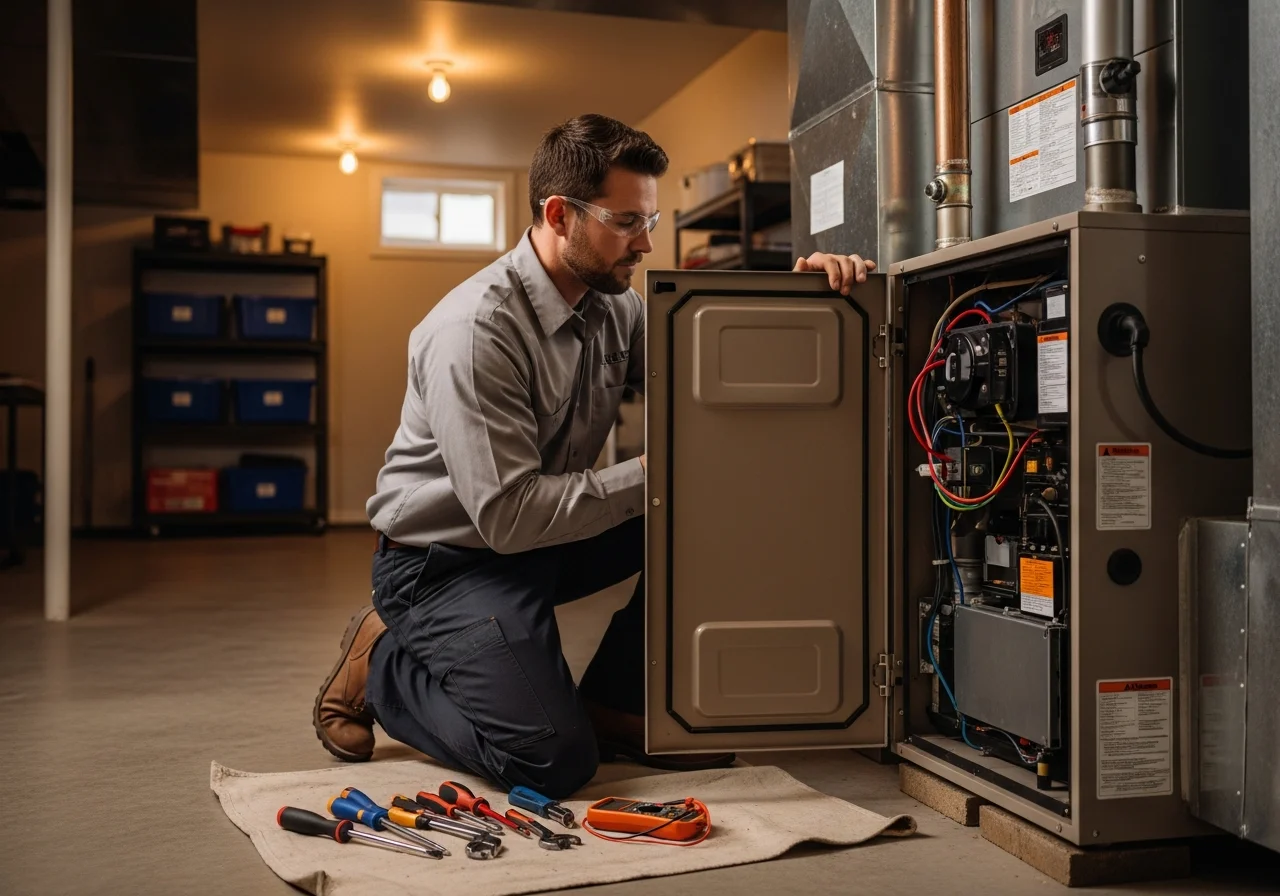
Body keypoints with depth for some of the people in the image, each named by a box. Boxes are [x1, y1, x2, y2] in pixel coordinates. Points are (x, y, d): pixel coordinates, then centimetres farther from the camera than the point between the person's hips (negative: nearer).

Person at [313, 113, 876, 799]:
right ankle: (382, 664, 6)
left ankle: (613, 706, 3)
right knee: (555, 760, -20)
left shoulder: (614, 307, 0)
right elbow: (508, 515, -29)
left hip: (541, 543, 8)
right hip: (448, 559, -8)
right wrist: (650, 473, -25)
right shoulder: (476, 330, -25)